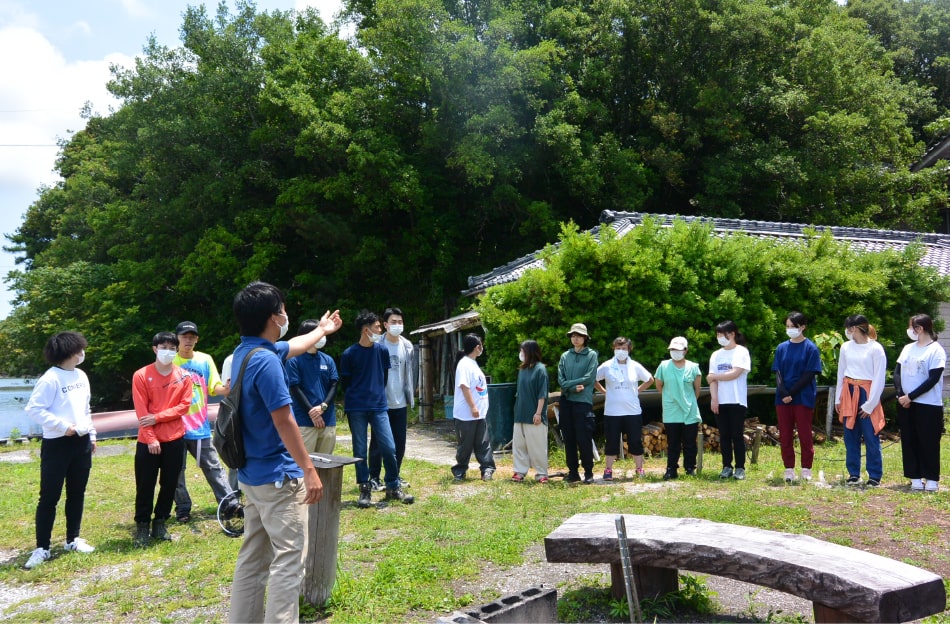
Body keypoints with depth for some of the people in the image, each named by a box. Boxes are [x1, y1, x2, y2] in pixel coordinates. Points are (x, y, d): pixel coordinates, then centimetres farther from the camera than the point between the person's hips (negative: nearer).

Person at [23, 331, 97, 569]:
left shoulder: (81, 376, 9)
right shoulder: (50, 379, -16)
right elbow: (33, 409, -19)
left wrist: (91, 434, 16)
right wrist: (63, 426, -20)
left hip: (81, 443, 7)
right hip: (57, 444, -7)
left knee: (77, 494, 14)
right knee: (49, 497, -2)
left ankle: (73, 539, 25)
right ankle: (42, 548, 6)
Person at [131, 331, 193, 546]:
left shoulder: (184, 377, 4)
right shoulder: (141, 376, -3)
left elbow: (184, 406, -3)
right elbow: (141, 411, -7)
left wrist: (157, 417, -14)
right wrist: (150, 438, -13)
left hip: (175, 439, 2)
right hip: (148, 440, -2)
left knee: (169, 484, 8)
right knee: (145, 486, 3)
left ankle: (160, 523, 21)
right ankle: (142, 525, 15)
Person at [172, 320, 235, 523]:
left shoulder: (205, 360, 2)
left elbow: (214, 388, 1)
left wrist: (227, 389, -21)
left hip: (200, 426, 1)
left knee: (213, 467, 5)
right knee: (177, 470, 7)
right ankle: (183, 509, 20)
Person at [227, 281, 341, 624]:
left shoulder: (246, 351, 10)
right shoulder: (266, 361, -20)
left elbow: (293, 346, 30)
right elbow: (283, 421, -22)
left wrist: (321, 330, 46)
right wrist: (309, 470, -17)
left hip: (252, 474, 10)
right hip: (278, 476, -10)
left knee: (253, 557, 16)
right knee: (288, 560, -3)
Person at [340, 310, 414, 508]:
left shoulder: (382, 350, 4)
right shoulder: (349, 354, -6)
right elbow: (346, 381, 4)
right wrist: (358, 396, 8)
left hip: (379, 406, 2)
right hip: (356, 409, -2)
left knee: (389, 448, -1)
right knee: (360, 451, 4)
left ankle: (393, 488, 13)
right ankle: (365, 490, 15)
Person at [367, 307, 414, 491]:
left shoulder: (407, 346, 7)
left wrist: (410, 397, 13)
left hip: (400, 403, 5)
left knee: (400, 443, 10)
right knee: (378, 442, 4)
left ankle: (395, 476, 23)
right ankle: (374, 478, 14)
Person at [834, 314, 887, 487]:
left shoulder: (876, 349, -9)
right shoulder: (846, 347, 7)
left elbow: (879, 379, -8)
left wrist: (870, 404, -10)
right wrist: (838, 399, 11)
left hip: (867, 393, -5)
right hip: (848, 393, 5)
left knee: (871, 437, -3)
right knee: (850, 437, 8)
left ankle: (875, 476, 7)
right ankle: (853, 474, 17)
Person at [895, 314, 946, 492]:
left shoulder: (936, 350, -8)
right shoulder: (908, 348, 11)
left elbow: (933, 379, -15)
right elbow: (897, 372, 6)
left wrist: (910, 397, -16)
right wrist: (901, 395, -8)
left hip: (929, 405, -6)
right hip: (905, 404, 6)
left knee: (929, 442, 0)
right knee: (909, 442, 7)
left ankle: (931, 479, 9)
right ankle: (915, 478, 14)